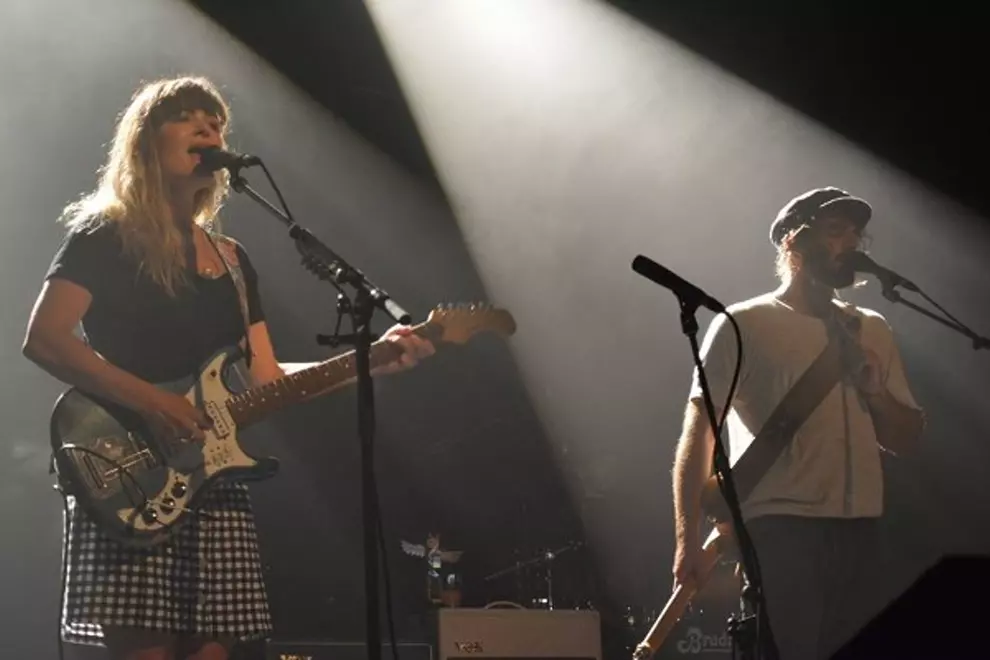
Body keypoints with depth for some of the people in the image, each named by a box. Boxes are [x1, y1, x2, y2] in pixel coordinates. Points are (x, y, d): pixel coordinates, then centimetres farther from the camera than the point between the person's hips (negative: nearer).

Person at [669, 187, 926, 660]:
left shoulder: (872, 331, 16)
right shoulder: (744, 325, 1)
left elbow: (907, 438, 18)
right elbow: (698, 430, -4)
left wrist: (876, 392, -3)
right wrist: (687, 540, -13)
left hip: (858, 528, 5)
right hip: (778, 526, -5)